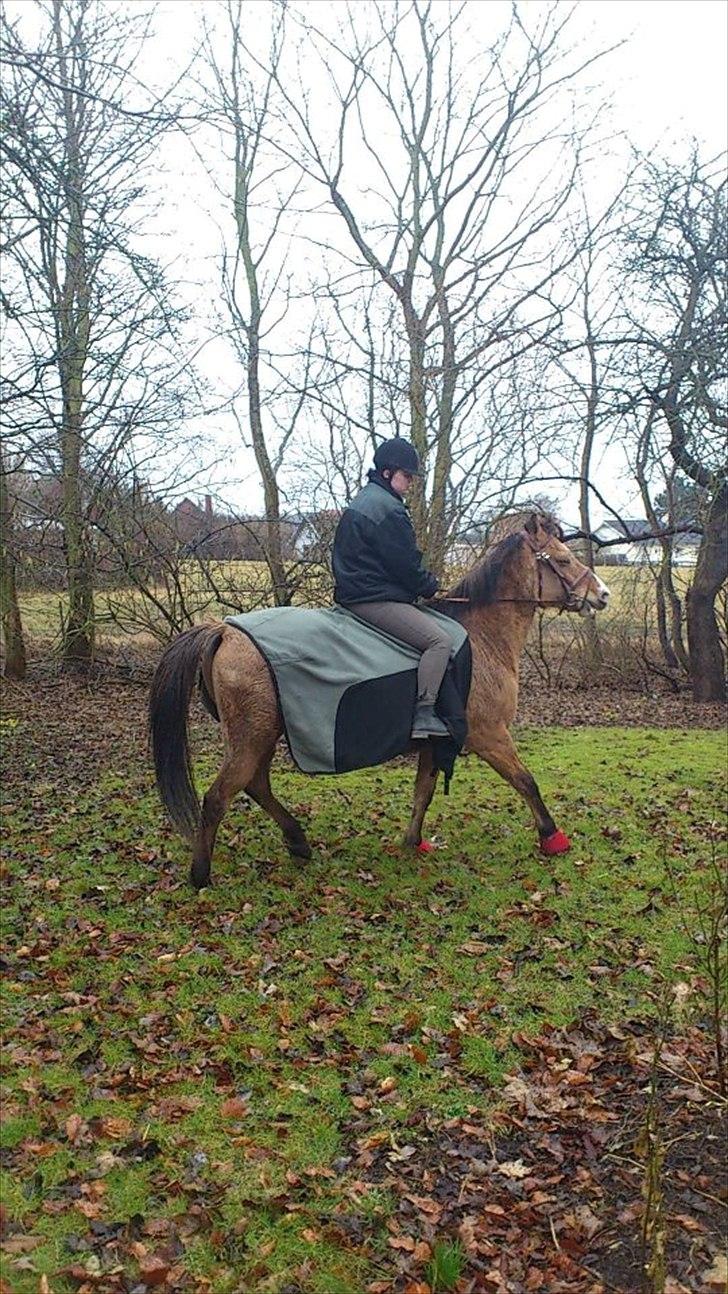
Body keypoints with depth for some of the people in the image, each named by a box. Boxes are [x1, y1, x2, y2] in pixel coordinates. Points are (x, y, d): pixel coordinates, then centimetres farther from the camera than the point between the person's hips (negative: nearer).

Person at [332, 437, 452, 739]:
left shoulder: (362, 501, 20)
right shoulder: (387, 507, -15)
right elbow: (406, 564, -15)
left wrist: (423, 584, 21)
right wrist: (430, 586, 3)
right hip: (376, 599, -11)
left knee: (433, 630, 21)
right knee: (439, 640, -19)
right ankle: (423, 714, -22)